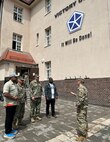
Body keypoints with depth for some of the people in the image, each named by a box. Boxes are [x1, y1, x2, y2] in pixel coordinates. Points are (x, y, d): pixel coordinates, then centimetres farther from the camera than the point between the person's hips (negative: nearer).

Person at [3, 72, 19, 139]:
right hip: (9, 104, -9)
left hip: (14, 103, 9)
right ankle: (7, 133, 15)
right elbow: (5, 94, -25)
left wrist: (17, 97, 5)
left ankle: (10, 129, 32)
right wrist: (14, 98, -20)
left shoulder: (15, 84, 13)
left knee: (12, 117, 18)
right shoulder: (7, 84, -16)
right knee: (8, 118, 2)